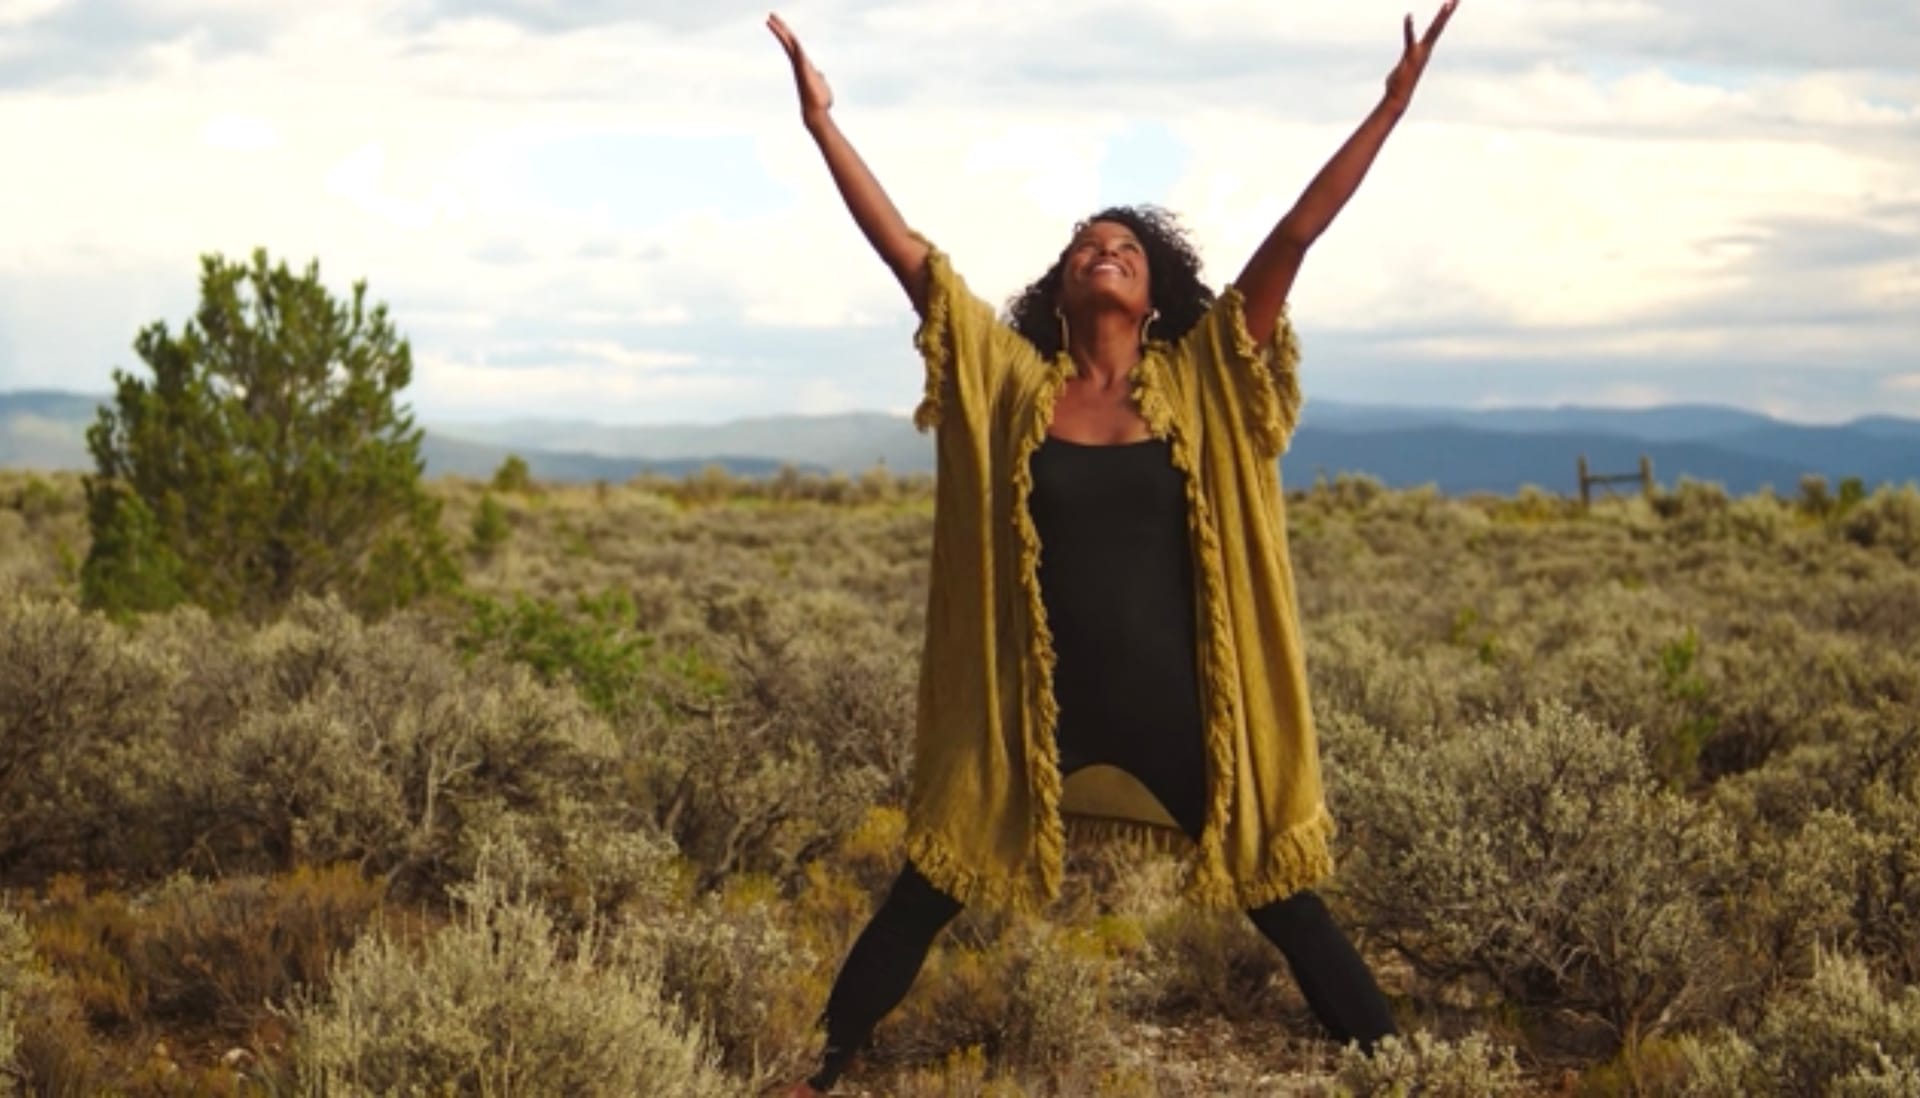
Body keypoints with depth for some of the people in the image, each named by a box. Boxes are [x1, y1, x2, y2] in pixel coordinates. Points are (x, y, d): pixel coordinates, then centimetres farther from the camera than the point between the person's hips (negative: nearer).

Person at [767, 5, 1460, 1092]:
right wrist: (823, 119, -4)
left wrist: (1392, 107, -10)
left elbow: (1295, 236, -6)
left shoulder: (1201, 381, 0)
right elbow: (908, 251, -1)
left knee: (1281, 897, 8)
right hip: (1036, 703, 1)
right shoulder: (1010, 382, 1)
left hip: (1178, 703, 0)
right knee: (926, 894, 9)